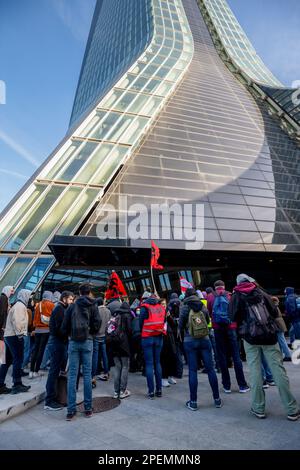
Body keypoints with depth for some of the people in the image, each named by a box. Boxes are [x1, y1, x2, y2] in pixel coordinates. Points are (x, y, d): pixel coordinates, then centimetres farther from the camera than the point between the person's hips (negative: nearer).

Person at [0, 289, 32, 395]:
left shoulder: (18, 305, 21)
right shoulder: (20, 306, -10)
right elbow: (17, 321, -22)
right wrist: (19, 334, -17)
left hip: (9, 336, 10)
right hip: (15, 336, -10)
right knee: (18, 360, -4)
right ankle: (17, 385, 1)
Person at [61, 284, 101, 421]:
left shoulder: (72, 306, 5)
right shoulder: (93, 306, 2)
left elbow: (64, 326, 2)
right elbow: (97, 323, -4)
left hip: (73, 342, 1)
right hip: (87, 342, -1)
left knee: (72, 375, 4)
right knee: (87, 374, 6)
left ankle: (71, 410, 5)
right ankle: (88, 408, 10)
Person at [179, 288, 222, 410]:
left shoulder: (185, 308, -5)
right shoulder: (203, 306, 3)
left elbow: (181, 325, -1)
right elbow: (208, 321, 12)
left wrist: (183, 337, 15)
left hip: (190, 341, -2)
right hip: (205, 340, 2)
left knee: (192, 370, 3)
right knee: (210, 368, 8)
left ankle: (193, 402, 8)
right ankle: (217, 399, 16)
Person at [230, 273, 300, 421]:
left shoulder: (237, 296, 6)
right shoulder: (261, 292, 12)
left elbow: (234, 317, -1)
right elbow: (275, 313, 10)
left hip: (250, 336, -1)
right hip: (269, 335, 1)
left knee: (255, 371, 4)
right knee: (278, 370, 2)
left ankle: (258, 409, 8)